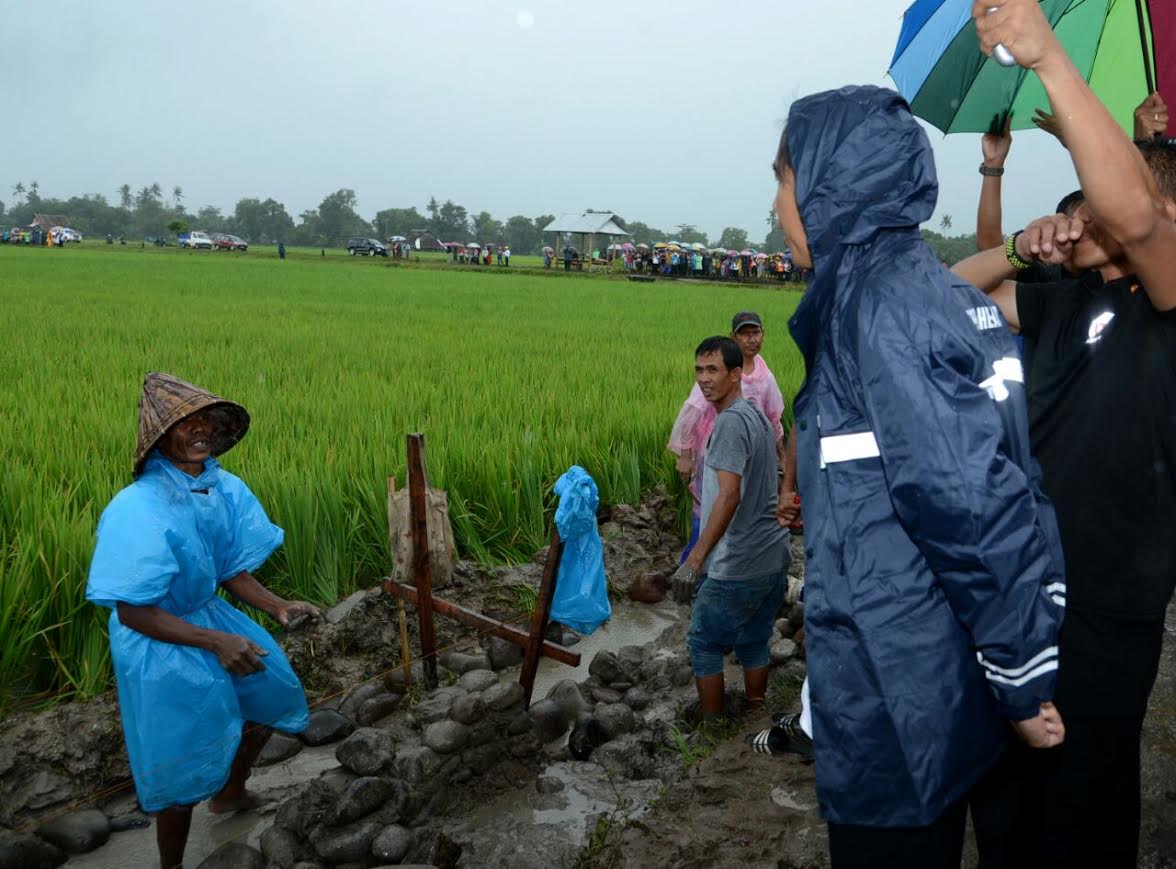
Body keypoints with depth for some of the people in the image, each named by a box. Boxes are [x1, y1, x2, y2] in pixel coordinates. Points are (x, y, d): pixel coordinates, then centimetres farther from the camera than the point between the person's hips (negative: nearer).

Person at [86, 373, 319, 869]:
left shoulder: (224, 489, -9)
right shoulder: (138, 509, -30)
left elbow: (233, 570, 3)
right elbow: (134, 612, -25)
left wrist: (276, 607, -13)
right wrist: (215, 642, -31)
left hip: (210, 616, 8)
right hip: (158, 643, -7)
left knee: (274, 693, 22)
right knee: (181, 764, 5)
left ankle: (229, 794, 50)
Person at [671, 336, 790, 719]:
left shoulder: (731, 420, -18)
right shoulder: (758, 416, 12)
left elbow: (729, 496, -26)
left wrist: (695, 559, -26)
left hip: (737, 568, -9)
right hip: (773, 558, 9)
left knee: (704, 643, 7)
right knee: (753, 644, 19)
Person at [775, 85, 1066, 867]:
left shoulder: (880, 304, -19)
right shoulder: (935, 287, 8)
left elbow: (975, 502, -23)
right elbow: (997, 474, 10)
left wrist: (1024, 677, -15)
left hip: (897, 694, -8)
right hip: (940, 679, 8)